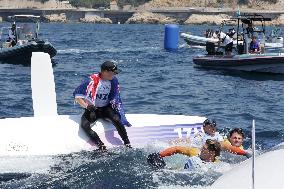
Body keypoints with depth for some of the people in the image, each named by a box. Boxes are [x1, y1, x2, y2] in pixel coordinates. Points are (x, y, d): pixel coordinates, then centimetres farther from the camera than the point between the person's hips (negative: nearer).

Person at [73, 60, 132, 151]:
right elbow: (77, 94, -13)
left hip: (106, 109, 2)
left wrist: (122, 116, -10)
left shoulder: (113, 81, -3)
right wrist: (86, 106, -26)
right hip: (92, 109, -2)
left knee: (116, 119, -30)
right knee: (84, 125, -30)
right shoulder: (92, 80, -16)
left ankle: (127, 144, -24)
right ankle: (101, 147, -31)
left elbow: (116, 101, 3)